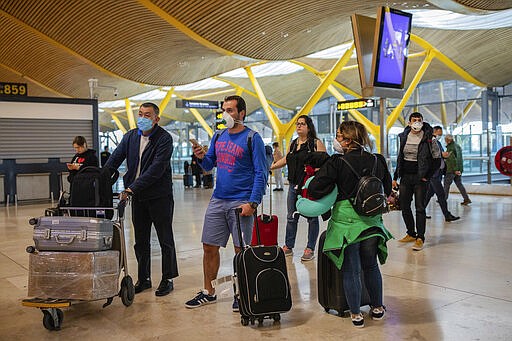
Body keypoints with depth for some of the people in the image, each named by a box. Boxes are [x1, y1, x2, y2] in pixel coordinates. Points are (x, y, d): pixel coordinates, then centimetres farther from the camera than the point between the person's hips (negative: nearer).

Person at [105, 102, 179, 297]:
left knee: (165, 240, 6)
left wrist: (132, 188, -26)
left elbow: (156, 169, -21)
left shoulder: (164, 139, -13)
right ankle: (143, 279, 27)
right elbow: (114, 160, 5)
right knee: (141, 241, 14)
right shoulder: (130, 137, 7)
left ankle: (168, 279, 18)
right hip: (137, 197, 6)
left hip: (159, 196, -6)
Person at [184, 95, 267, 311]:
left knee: (241, 250, 1)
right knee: (209, 247, 9)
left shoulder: (252, 138, -6)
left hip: (241, 202, -6)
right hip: (218, 200, 6)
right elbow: (209, 166, 17)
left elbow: (261, 173, -10)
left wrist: (252, 203, -18)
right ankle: (208, 292, 23)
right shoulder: (219, 136, 12)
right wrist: (201, 157, -6)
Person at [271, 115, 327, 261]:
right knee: (291, 217, 12)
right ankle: (288, 247, 23)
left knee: (312, 217, 3)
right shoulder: (293, 144, 14)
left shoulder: (316, 143, -4)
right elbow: (285, 160, 25)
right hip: (294, 185, 6)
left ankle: (310, 249, 13)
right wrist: (270, 167, 22)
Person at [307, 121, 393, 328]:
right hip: (372, 222, 4)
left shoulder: (337, 163, -13)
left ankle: (356, 314, 17)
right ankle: (377, 308, 34)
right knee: (371, 266, 21)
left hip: (346, 222, -4)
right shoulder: (378, 161, 1)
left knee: (350, 270, 8)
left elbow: (314, 189, -16)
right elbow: (387, 189, 15)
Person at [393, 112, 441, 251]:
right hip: (405, 177, 5)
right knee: (404, 207, 7)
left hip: (420, 178, -5)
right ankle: (411, 234, 22)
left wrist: (427, 177, -6)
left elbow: (437, 160, -2)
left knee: (419, 207, -5)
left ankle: (420, 238, 2)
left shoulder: (428, 139, -6)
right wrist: (395, 177, 13)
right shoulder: (403, 137, 8)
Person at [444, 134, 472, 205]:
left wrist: (455, 169, -22)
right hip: (459, 169, 8)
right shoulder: (458, 146, 11)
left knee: (446, 184, 4)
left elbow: (453, 159, -22)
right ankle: (466, 199, 6)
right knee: (459, 184, 11)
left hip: (451, 170, -8)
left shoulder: (450, 148, -16)